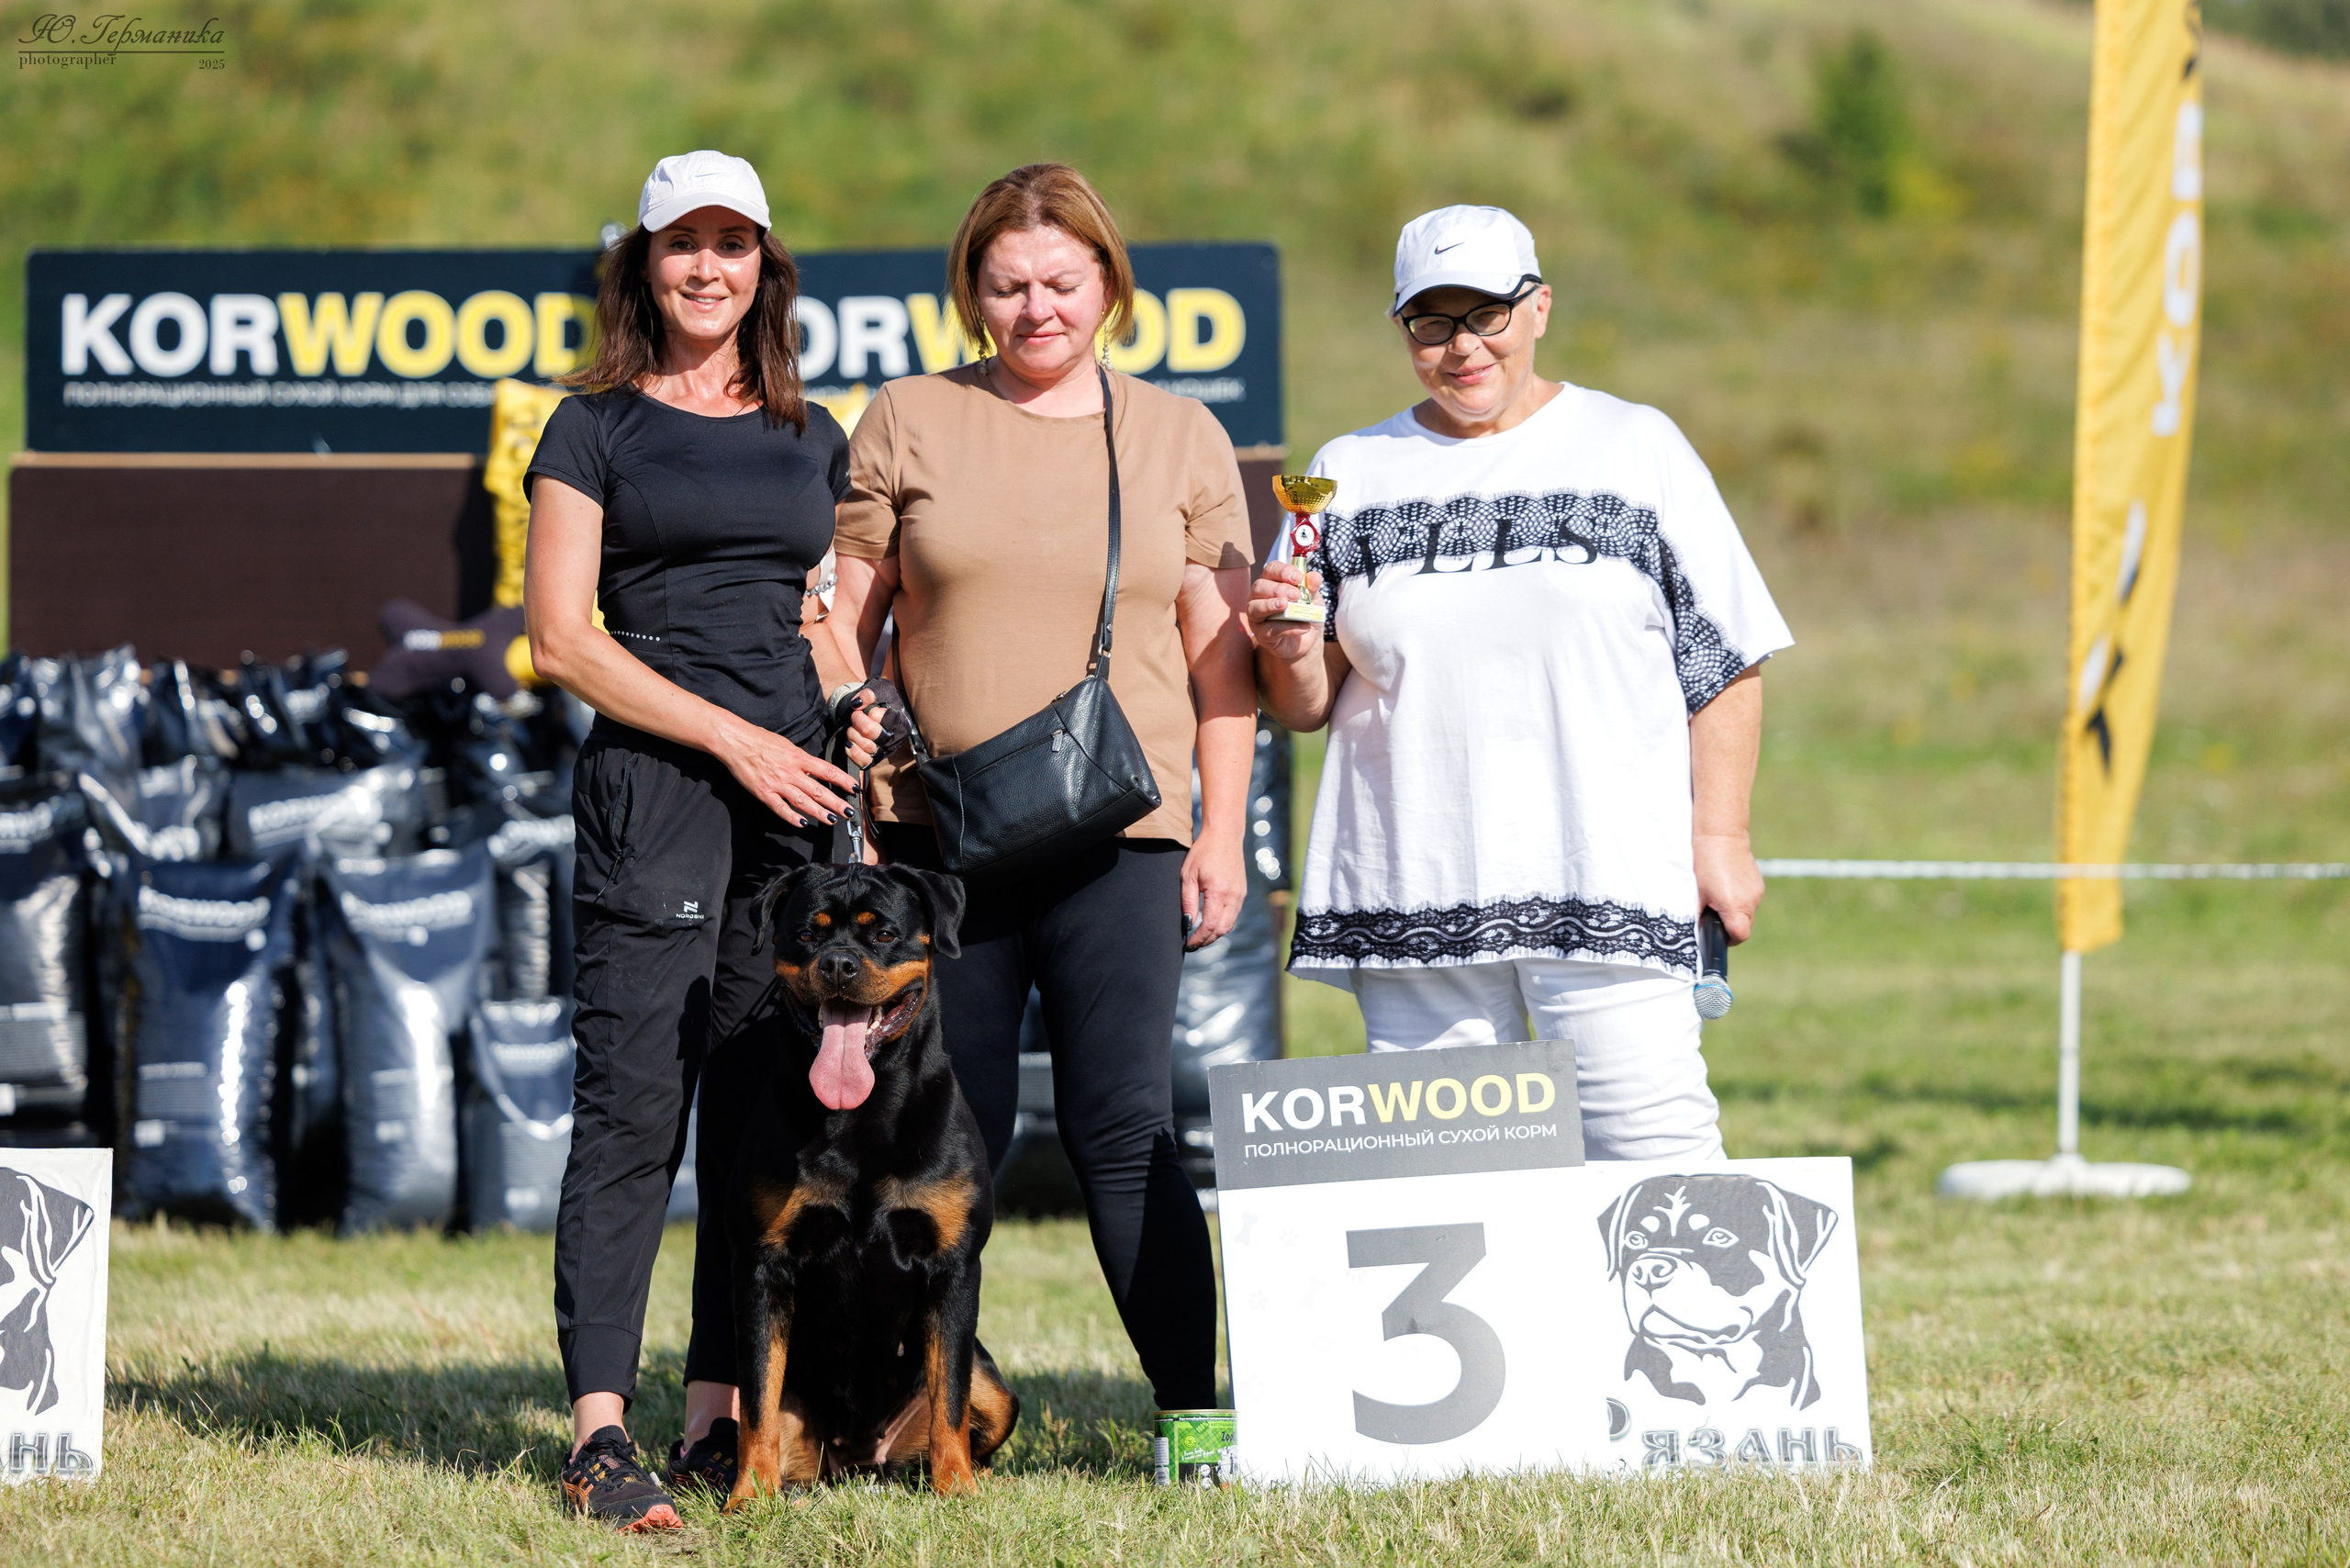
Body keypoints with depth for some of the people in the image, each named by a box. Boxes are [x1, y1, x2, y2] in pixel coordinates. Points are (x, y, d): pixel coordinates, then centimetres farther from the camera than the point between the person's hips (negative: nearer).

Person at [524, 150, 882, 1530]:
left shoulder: (814, 437, 18)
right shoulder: (596, 428, 4)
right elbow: (562, 634, -3)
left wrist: (857, 727, 6)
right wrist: (735, 739, -9)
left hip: (798, 792, 5)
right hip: (653, 783, -5)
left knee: (768, 1111, 3)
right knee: (635, 1100, -11)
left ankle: (720, 1418, 8)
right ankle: (602, 1431, -15)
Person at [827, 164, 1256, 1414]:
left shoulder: (1180, 440, 9)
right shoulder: (907, 422, 8)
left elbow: (1220, 653, 9)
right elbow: (845, 627, 8)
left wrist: (1222, 832, 2)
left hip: (1117, 839, -1)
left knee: (1122, 1129, -7)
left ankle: (1197, 1406, -2)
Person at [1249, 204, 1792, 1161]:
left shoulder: (1638, 450, 9)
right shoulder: (1350, 472, 15)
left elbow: (1724, 661, 7)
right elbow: (1305, 707, 14)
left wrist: (1718, 835, -1)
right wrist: (1291, 652, -8)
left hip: (1611, 887, -2)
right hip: (1413, 895, 2)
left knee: (1648, 1153, -10)